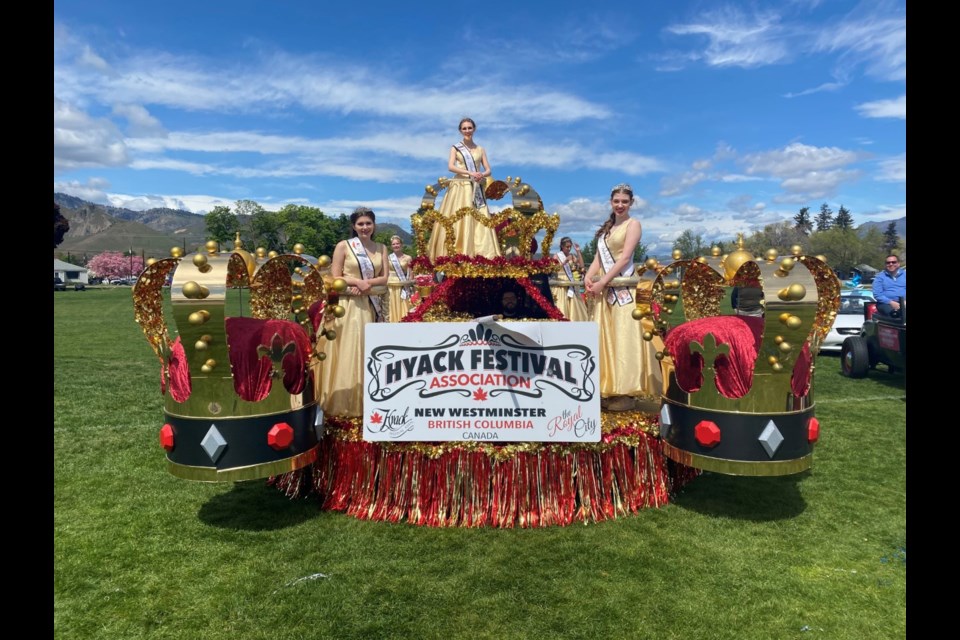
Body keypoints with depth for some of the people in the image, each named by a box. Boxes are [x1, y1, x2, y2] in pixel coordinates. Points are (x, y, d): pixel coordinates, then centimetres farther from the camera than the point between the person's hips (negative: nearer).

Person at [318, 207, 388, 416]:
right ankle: (346, 403, 5)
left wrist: (367, 283, -12)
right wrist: (357, 282, -17)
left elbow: (384, 278, 5)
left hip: (372, 305, 4)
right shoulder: (343, 246, 0)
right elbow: (334, 278, -4)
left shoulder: (381, 248, 12)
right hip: (348, 305, -4)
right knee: (348, 352, -4)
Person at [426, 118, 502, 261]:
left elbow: (488, 170, 10)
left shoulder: (480, 149, 16)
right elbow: (450, 167, -8)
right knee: (458, 220, -11)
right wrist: (470, 173, -19)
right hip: (459, 188, -3)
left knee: (479, 221, -5)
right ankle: (455, 254, -14)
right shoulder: (455, 148, 7)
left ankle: (481, 255, -7)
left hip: (476, 189, 3)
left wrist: (482, 175, -14)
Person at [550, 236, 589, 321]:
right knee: (562, 308, -9)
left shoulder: (572, 256, 11)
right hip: (561, 286, -5)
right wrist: (565, 261, -20)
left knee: (574, 307, 5)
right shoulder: (557, 256, 0)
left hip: (571, 285, 5)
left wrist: (578, 251, -2)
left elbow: (581, 266, -1)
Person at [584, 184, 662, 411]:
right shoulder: (607, 227, 21)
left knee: (624, 338, -7)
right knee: (606, 337, 6)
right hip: (606, 289, 7)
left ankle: (627, 392, -3)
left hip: (624, 288, -7)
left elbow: (625, 258, -10)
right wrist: (588, 278, -6)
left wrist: (602, 282, -16)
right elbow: (598, 258, 13)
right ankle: (609, 390, 12)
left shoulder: (633, 224, 1)